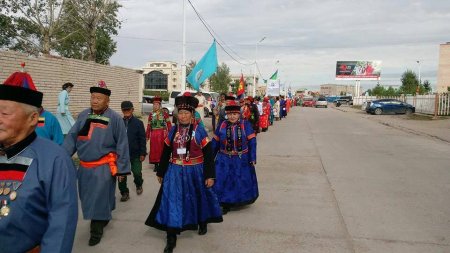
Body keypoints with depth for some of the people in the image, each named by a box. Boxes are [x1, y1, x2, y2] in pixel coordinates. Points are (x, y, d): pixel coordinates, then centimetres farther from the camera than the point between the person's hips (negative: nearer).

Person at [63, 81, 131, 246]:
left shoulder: (114, 118, -12)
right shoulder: (83, 115, 2)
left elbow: (122, 145, -9)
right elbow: (72, 137, 4)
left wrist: (121, 168, -8)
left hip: (103, 167, -5)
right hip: (84, 166, 6)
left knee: (99, 199, 0)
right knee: (87, 198, 19)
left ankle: (96, 230, 19)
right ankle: (103, 217, 44)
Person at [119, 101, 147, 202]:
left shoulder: (138, 123, -4)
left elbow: (142, 139, -4)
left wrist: (143, 153, -7)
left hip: (135, 154, -2)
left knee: (137, 173, 3)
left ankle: (139, 185, 34)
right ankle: (124, 193, 19)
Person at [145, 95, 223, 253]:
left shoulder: (199, 131, -8)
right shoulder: (173, 130, 2)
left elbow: (208, 155, -8)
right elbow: (166, 153, 9)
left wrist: (210, 175, -12)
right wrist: (161, 172, 12)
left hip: (195, 172, -2)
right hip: (175, 172, 2)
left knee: (198, 199, 18)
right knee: (172, 202, -2)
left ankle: (202, 223, 46)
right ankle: (171, 238, 8)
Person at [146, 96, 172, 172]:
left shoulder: (164, 113, 1)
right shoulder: (151, 115, 9)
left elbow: (169, 124, 0)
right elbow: (149, 126, 10)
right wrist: (147, 136, 9)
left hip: (162, 134, -2)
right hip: (154, 134, 3)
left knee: (162, 148, -1)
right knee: (154, 149, 3)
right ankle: (156, 165, 12)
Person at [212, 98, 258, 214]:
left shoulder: (245, 124, -7)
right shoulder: (222, 125, 1)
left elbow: (252, 141, -7)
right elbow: (215, 142, 5)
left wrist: (252, 158, -10)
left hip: (242, 160, -1)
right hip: (224, 160, 1)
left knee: (243, 182, 12)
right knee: (223, 182, 3)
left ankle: (242, 200, 36)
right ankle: (226, 204, 18)